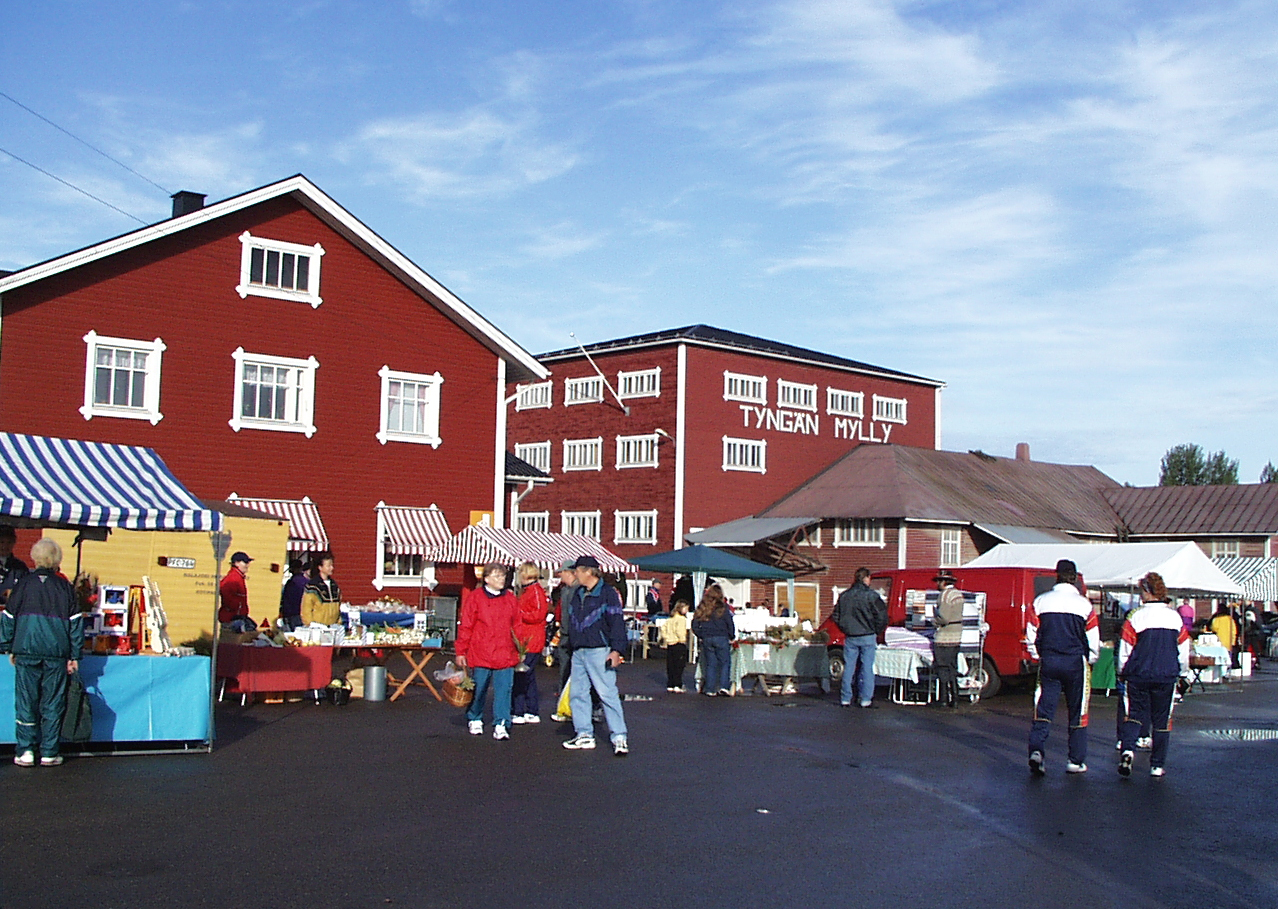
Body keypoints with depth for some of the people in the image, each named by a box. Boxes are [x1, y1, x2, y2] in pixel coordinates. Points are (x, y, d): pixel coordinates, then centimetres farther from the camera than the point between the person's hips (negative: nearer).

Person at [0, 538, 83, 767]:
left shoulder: (23, 583, 2)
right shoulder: (64, 586, 3)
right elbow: (75, 621, 3)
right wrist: (74, 655, 8)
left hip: (26, 651, 0)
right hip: (56, 653, 0)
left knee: (26, 702, 6)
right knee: (53, 704, 5)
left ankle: (25, 751, 5)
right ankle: (49, 753, 6)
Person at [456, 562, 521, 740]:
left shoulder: (510, 599, 11)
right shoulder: (474, 597, -1)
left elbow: (516, 626, 17)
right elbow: (465, 627, 0)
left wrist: (520, 651, 15)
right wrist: (461, 652, -1)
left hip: (505, 655, 3)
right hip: (480, 655, -2)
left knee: (504, 690, -4)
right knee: (478, 690, 8)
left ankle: (501, 725, 1)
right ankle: (474, 720, 28)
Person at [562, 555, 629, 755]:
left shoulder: (608, 594, -6)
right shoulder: (577, 594, 16)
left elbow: (617, 623, -9)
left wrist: (616, 650, -17)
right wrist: (570, 645, 18)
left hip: (599, 652, -8)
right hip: (578, 653, 8)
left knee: (608, 694, -9)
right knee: (577, 694, 8)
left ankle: (619, 737, -5)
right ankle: (584, 735, 17)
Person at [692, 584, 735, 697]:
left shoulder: (701, 608, 5)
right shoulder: (723, 607, -7)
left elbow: (695, 625, 7)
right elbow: (730, 623, -6)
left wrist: (700, 636, 15)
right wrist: (731, 637, 6)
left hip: (706, 639, 4)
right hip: (721, 638, -4)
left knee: (710, 664, 9)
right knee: (725, 662, 4)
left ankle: (709, 689, 8)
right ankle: (723, 687, -8)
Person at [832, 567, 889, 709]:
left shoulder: (844, 596, 6)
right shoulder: (871, 596, -9)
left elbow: (836, 616, 11)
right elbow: (882, 616, -11)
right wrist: (876, 632, 3)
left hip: (850, 638, 4)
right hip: (867, 637, -4)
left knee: (848, 667, 9)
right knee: (867, 667, 1)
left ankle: (845, 698, 11)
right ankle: (866, 699, 1)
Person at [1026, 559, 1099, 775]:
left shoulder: (1041, 602, 0)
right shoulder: (1085, 605, -5)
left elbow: (1031, 638, 4)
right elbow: (1094, 643, -1)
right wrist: (1089, 661, 17)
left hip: (1048, 662, 1)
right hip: (1076, 663, -1)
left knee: (1043, 709, 3)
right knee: (1077, 714, 9)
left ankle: (1036, 750, -17)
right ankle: (1076, 762, 13)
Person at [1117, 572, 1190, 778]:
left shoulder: (1135, 617, -10)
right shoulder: (1175, 617, 0)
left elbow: (1125, 651, -6)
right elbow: (1184, 650, 7)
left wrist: (1122, 672, 11)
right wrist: (1181, 672, 22)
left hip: (1138, 676, -2)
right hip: (1167, 676, 2)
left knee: (1135, 714, 8)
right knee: (1162, 720, 11)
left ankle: (1128, 749, -16)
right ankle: (1157, 765, 12)